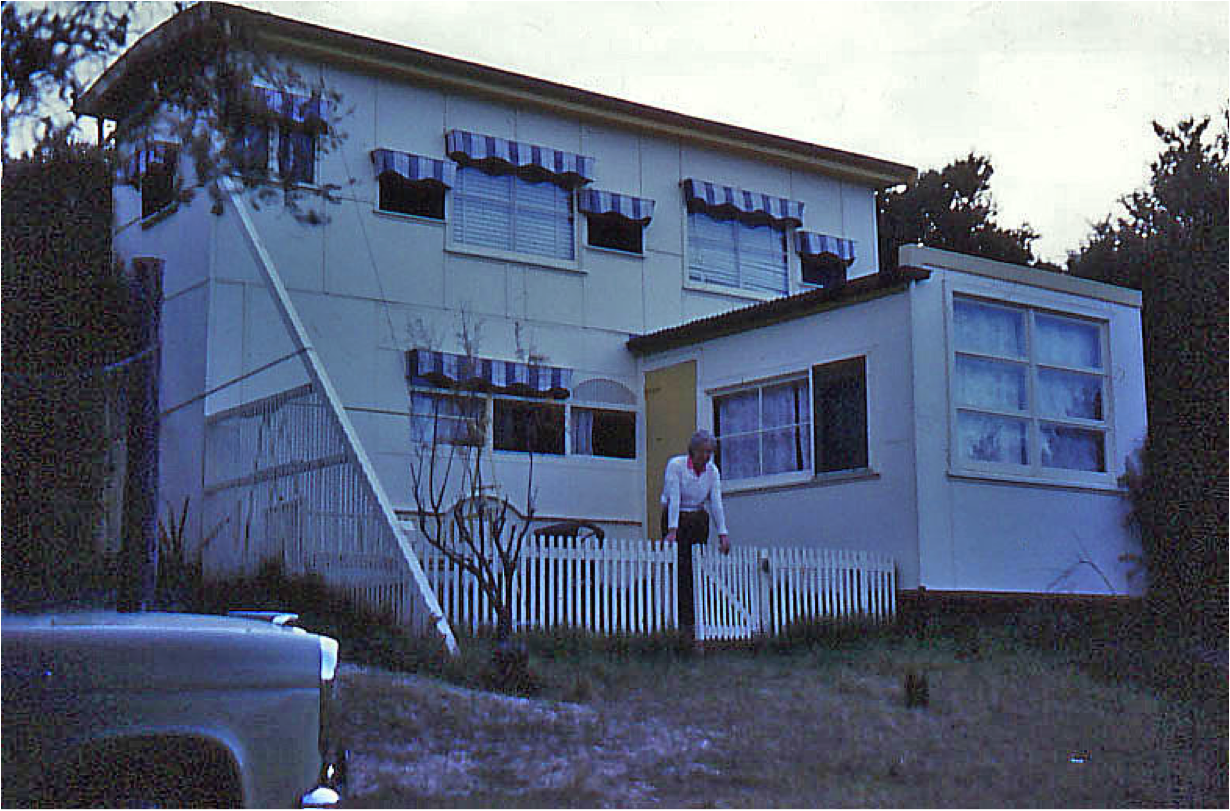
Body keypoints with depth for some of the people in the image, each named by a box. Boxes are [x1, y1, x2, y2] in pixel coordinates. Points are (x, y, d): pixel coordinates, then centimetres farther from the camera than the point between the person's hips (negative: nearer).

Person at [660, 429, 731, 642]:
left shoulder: (712, 471, -1)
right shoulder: (676, 465, -14)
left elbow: (716, 503, -5)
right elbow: (674, 498, -21)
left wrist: (723, 534, -13)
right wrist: (672, 530, -28)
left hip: (699, 520, 4)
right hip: (676, 519, -4)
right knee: (681, 571, -11)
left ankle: (697, 621, 3)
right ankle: (685, 624, -14)